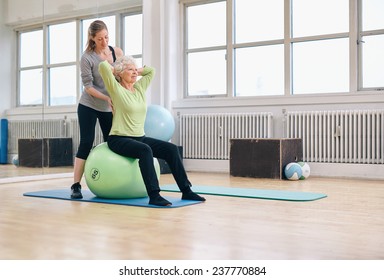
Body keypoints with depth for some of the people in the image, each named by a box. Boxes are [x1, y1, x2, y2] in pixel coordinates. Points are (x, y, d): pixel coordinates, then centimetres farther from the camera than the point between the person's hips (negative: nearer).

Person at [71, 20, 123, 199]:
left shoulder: (117, 52, -4)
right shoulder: (87, 58, -15)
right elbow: (88, 86, -16)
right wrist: (107, 98, -28)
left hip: (109, 108, 4)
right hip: (88, 106, -4)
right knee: (86, 143, -7)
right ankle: (76, 186, -3)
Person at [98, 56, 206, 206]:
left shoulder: (140, 88, 11)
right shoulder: (116, 89, -7)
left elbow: (151, 70, 23)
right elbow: (103, 65, -19)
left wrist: (136, 70, 18)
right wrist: (115, 69, 0)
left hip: (140, 137, 7)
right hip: (119, 139, -7)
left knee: (171, 149, -11)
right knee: (145, 150, -37)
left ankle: (186, 191, -8)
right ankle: (154, 195, -39)